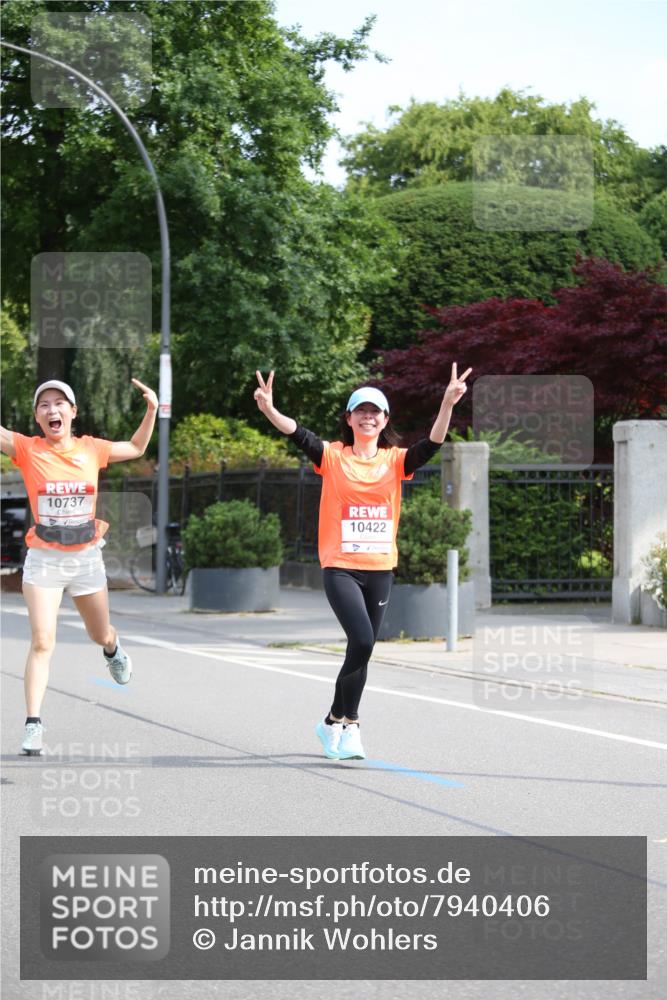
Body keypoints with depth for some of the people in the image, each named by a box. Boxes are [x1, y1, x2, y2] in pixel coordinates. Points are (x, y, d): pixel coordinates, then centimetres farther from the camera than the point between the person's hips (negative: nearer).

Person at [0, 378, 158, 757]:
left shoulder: (91, 449, -1)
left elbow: (136, 448, 15)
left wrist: (152, 409, 4)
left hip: (86, 558, 3)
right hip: (44, 559, -3)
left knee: (101, 635, 20)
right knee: (42, 641, -14)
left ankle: (113, 649, 58)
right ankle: (33, 725, -11)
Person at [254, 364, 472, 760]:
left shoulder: (395, 460, 5)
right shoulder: (333, 457, 0)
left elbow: (431, 445, -10)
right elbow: (299, 434, -15)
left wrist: (448, 405, -26)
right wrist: (270, 410, -33)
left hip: (380, 569, 4)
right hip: (341, 567, -4)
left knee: (363, 647, 11)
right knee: (362, 641, -18)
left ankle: (340, 724, 28)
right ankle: (342, 722, -1)